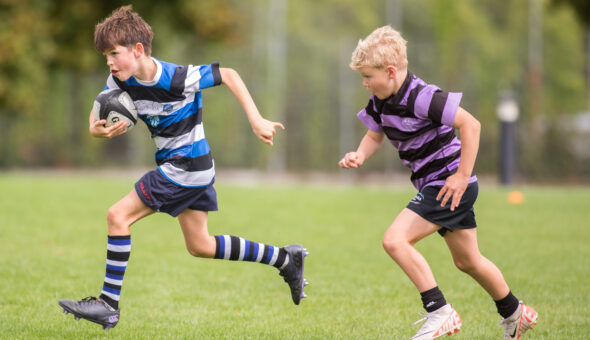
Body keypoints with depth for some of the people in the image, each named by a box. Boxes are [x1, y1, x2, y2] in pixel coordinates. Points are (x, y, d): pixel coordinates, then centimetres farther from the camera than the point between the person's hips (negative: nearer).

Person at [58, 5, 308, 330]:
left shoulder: (178, 79, -24)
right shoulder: (120, 80, -4)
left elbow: (228, 75, -15)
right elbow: (98, 115, 4)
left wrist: (256, 120, -18)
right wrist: (97, 129, -22)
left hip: (188, 166, -9)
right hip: (173, 165, 9)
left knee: (118, 216, -13)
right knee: (200, 246, 17)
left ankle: (108, 304, -7)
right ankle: (285, 258, 27)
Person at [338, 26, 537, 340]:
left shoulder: (421, 98, -24)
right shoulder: (379, 102, 2)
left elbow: (471, 124, -25)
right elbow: (375, 135, 17)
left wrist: (462, 176, -24)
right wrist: (359, 156, -6)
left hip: (449, 182, -10)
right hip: (433, 186, 10)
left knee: (395, 240, -19)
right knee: (467, 261, 20)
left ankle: (440, 313, -13)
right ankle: (515, 314, 38)